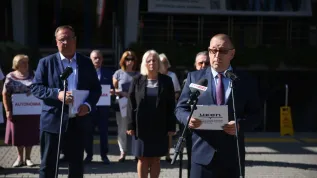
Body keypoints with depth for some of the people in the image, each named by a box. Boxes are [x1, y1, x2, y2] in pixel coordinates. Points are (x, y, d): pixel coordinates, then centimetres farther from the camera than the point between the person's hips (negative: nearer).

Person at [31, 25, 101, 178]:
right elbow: (35, 87, -4)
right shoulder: (46, 62, 0)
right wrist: (57, 94, -21)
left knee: (77, 163, 12)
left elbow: (96, 88, 8)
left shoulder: (86, 62, 7)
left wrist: (88, 105, -11)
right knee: (48, 163, 5)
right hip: (52, 121, -2)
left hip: (77, 121, 2)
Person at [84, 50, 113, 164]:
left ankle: (104, 155, 14)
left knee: (103, 131, 6)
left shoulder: (108, 73, 9)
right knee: (88, 132, 6)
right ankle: (89, 155, 17)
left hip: (103, 106, 1)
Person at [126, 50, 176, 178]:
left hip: (159, 126, 0)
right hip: (141, 126, 0)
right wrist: (130, 125, -5)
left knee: (155, 158, 7)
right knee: (142, 158, 3)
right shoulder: (137, 80, 3)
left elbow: (171, 106, 1)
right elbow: (131, 104, 1)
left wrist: (171, 126, -4)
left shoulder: (166, 80, 3)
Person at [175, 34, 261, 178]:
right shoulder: (194, 77, 5)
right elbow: (180, 108, 6)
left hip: (233, 155, 1)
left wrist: (240, 124, -16)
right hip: (202, 153, -1)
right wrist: (188, 118, -17)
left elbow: (255, 114, 5)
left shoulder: (246, 81, 5)